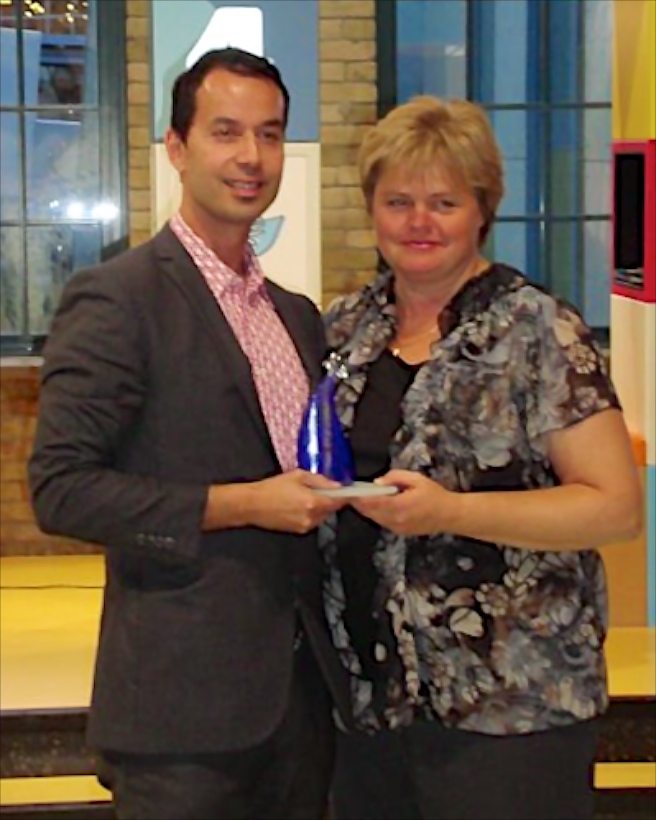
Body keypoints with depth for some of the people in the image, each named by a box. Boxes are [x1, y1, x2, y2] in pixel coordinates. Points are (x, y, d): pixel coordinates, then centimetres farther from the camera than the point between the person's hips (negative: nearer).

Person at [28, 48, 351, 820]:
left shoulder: (297, 315, 14)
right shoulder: (115, 299, -9)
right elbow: (59, 487, -14)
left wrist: (332, 491, 2)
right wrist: (237, 505, -17)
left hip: (303, 688, 7)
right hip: (185, 701, -7)